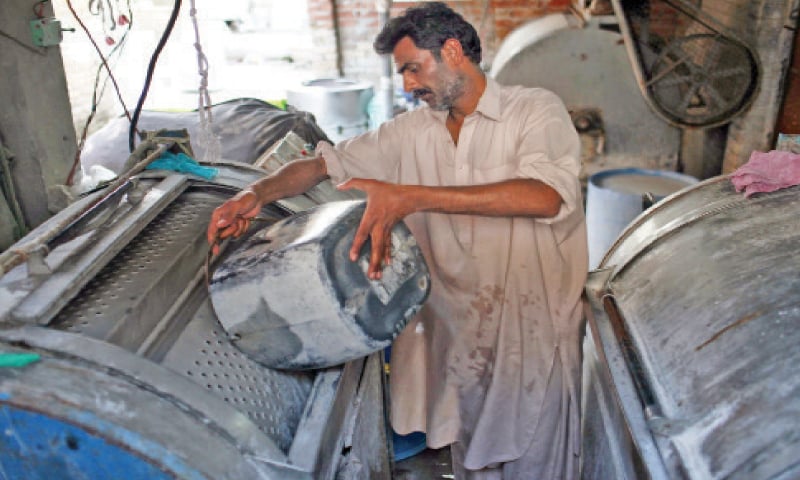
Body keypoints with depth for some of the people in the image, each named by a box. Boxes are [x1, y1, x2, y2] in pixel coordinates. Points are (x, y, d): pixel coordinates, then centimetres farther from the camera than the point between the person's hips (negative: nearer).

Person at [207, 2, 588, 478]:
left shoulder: (536, 110, -8)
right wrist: (258, 193, -10)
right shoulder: (413, 130, 6)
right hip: (459, 340, 4)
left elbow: (546, 196, -27)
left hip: (535, 338, -4)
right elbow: (324, 163, 9)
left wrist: (411, 197, -33)